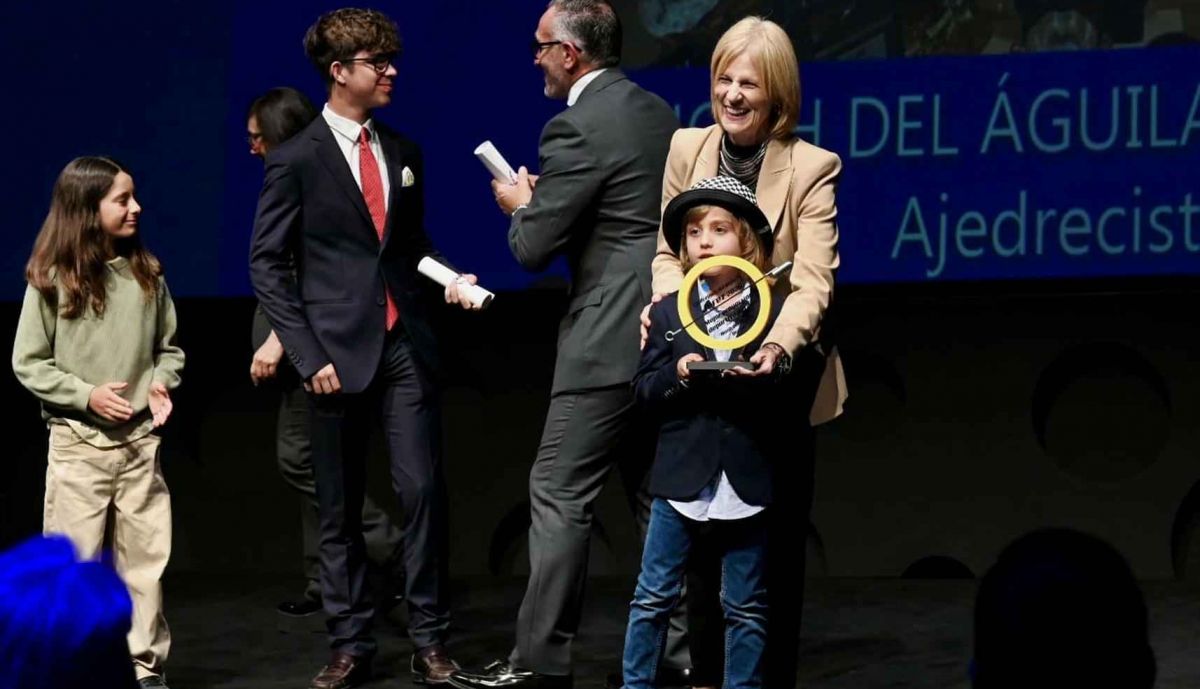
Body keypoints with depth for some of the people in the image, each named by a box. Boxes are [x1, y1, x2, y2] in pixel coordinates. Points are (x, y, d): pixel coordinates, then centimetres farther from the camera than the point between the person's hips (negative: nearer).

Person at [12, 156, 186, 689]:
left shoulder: (147, 274, 3)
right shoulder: (52, 280, -8)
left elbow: (168, 347, 14)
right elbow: (28, 363, -4)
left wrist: (161, 382, -6)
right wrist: (86, 394, -14)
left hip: (140, 440, 3)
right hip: (78, 443, -3)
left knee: (147, 558, 6)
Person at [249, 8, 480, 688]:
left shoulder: (403, 152, 12)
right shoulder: (297, 160, -4)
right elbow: (268, 265, -4)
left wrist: (446, 278, 0)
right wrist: (309, 355, -10)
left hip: (406, 344, 3)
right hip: (340, 352, -3)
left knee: (425, 491, -3)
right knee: (341, 510, 5)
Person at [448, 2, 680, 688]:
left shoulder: (577, 128, -15)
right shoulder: (658, 112, 12)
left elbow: (534, 247, -14)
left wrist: (521, 205, 8)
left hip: (613, 340, -9)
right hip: (669, 331, 9)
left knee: (561, 495, -4)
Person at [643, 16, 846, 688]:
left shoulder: (812, 167, -14)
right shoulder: (687, 148, -2)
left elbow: (813, 281, -23)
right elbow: (669, 252, 0)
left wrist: (777, 346, -41)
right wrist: (663, 305, -22)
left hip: (778, 376, -3)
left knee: (776, 538, 7)